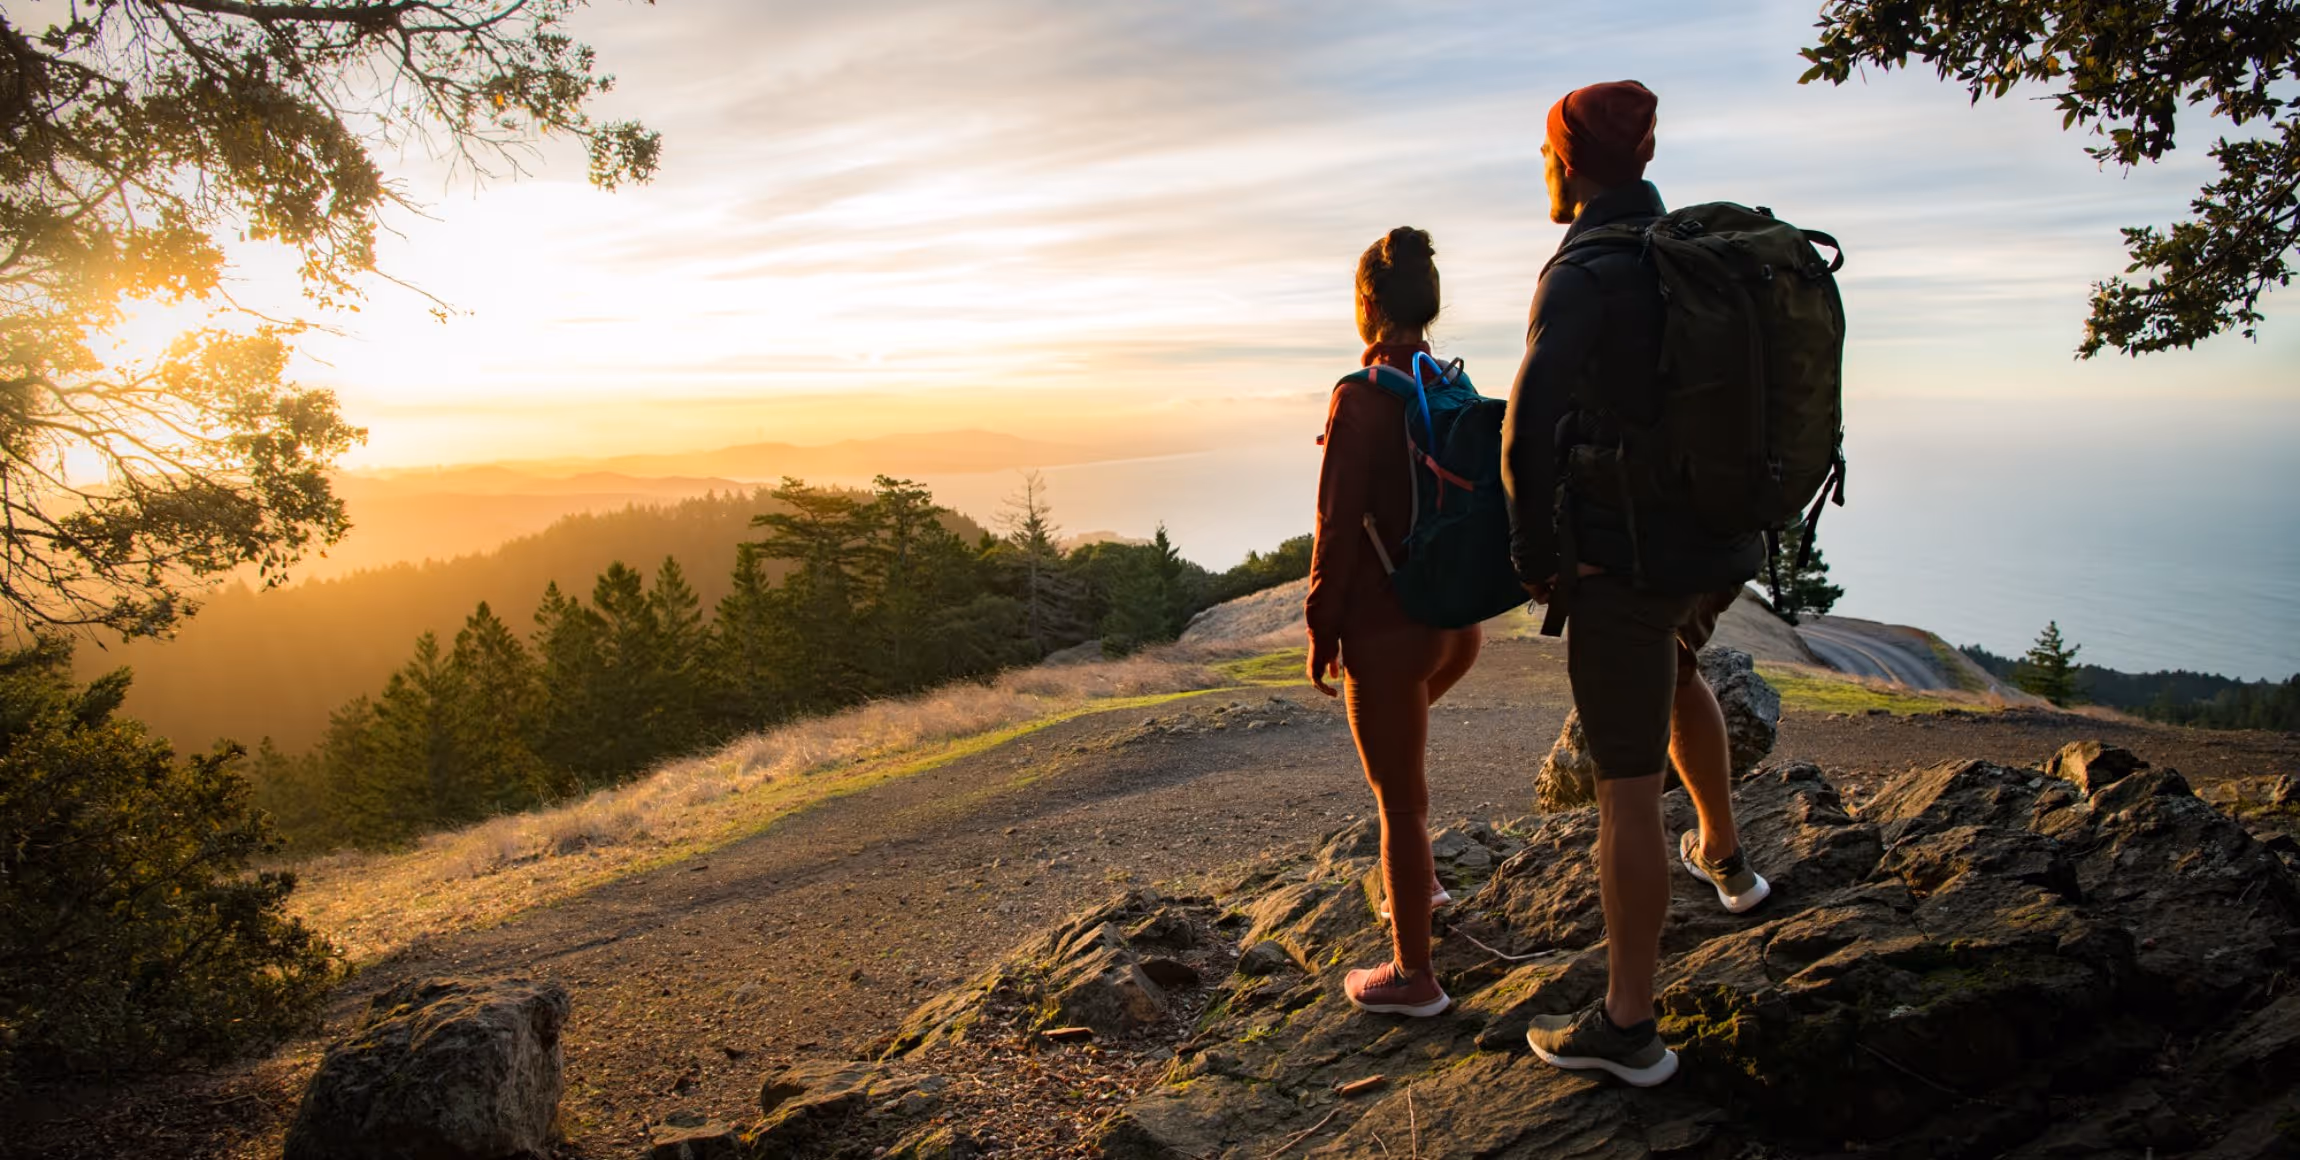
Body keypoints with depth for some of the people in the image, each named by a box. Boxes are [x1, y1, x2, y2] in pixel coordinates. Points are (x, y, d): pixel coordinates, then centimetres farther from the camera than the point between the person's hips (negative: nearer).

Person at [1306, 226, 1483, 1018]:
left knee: (1398, 794, 5)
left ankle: (1414, 977, 19)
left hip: (1389, 626, -8)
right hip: (1458, 619, 8)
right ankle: (1419, 880, 42)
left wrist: (1321, 630, -9)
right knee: (1397, 758, 33)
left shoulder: (1362, 398, -17)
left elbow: (1338, 527, -18)